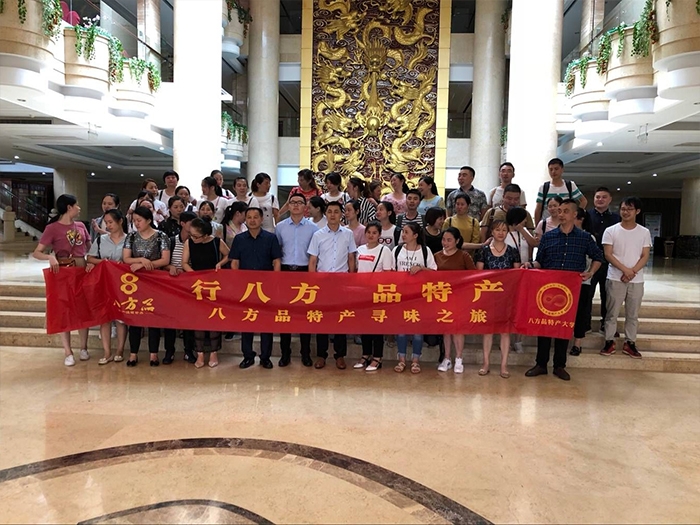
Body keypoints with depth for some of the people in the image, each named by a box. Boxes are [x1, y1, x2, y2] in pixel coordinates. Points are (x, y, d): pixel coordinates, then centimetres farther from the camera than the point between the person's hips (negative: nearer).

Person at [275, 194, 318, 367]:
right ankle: (285, 353, 14)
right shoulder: (280, 227, 6)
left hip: (305, 272, -1)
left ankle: (306, 353, 14)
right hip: (285, 271, 1)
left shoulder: (313, 227, 1)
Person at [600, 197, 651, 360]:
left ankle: (630, 343, 18)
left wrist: (632, 272, -15)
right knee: (612, 313, 3)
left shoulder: (644, 232, 4)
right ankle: (609, 341, 12)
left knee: (633, 314, 8)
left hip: (637, 281, 2)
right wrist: (625, 270, -18)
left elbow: (645, 257, 0)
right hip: (615, 279, -2)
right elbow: (608, 255, -7)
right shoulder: (610, 231, -2)